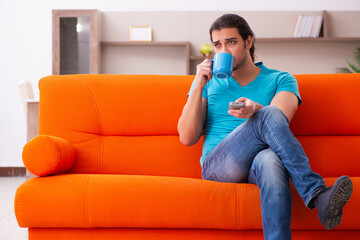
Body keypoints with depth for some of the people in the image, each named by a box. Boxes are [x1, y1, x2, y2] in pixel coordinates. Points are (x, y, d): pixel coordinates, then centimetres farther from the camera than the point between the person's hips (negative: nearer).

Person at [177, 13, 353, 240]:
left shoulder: (281, 80, 17)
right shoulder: (209, 82, 20)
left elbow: (281, 118, -7)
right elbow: (187, 137, 9)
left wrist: (255, 109, -30)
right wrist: (199, 86, 1)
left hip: (258, 168, 0)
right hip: (218, 167, 0)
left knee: (270, 160, -42)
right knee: (268, 116, -31)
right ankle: (317, 195, -41)